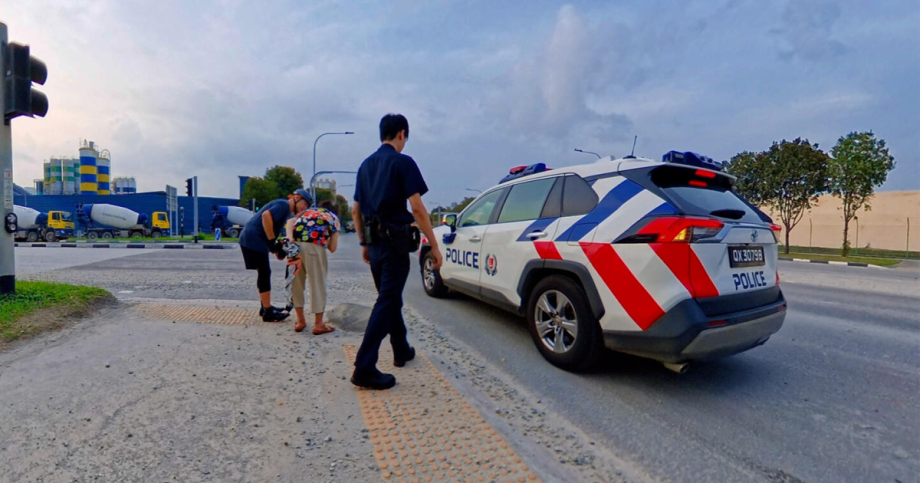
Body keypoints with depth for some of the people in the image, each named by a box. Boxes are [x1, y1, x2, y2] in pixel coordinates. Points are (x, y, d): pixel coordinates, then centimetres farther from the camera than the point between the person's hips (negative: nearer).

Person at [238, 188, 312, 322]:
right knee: (264, 273, -7)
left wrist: (276, 245, 5)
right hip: (254, 240, -10)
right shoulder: (284, 204, -10)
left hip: (253, 240, 10)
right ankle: (268, 312, -3)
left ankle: (266, 307, 24)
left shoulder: (285, 209, 21)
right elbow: (266, 215, -26)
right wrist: (272, 241, -22)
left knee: (264, 273, 15)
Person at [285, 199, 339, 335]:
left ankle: (300, 321, 27)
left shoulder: (307, 211, 32)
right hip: (314, 246, -3)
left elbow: (290, 222, 7)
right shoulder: (334, 218, 23)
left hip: (294, 245, 4)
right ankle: (318, 324, 15)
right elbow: (332, 248, 15)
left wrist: (290, 239, -6)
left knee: (296, 282, 18)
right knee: (317, 283, 8)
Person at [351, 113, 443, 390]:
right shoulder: (403, 162, -8)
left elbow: (356, 211, 16)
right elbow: (417, 208, -16)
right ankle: (364, 368, -6)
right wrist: (434, 246, -12)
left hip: (374, 243, 8)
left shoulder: (366, 165, 14)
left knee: (390, 298, 19)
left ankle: (401, 351, 33)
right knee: (386, 303, -5)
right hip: (395, 243, -8)